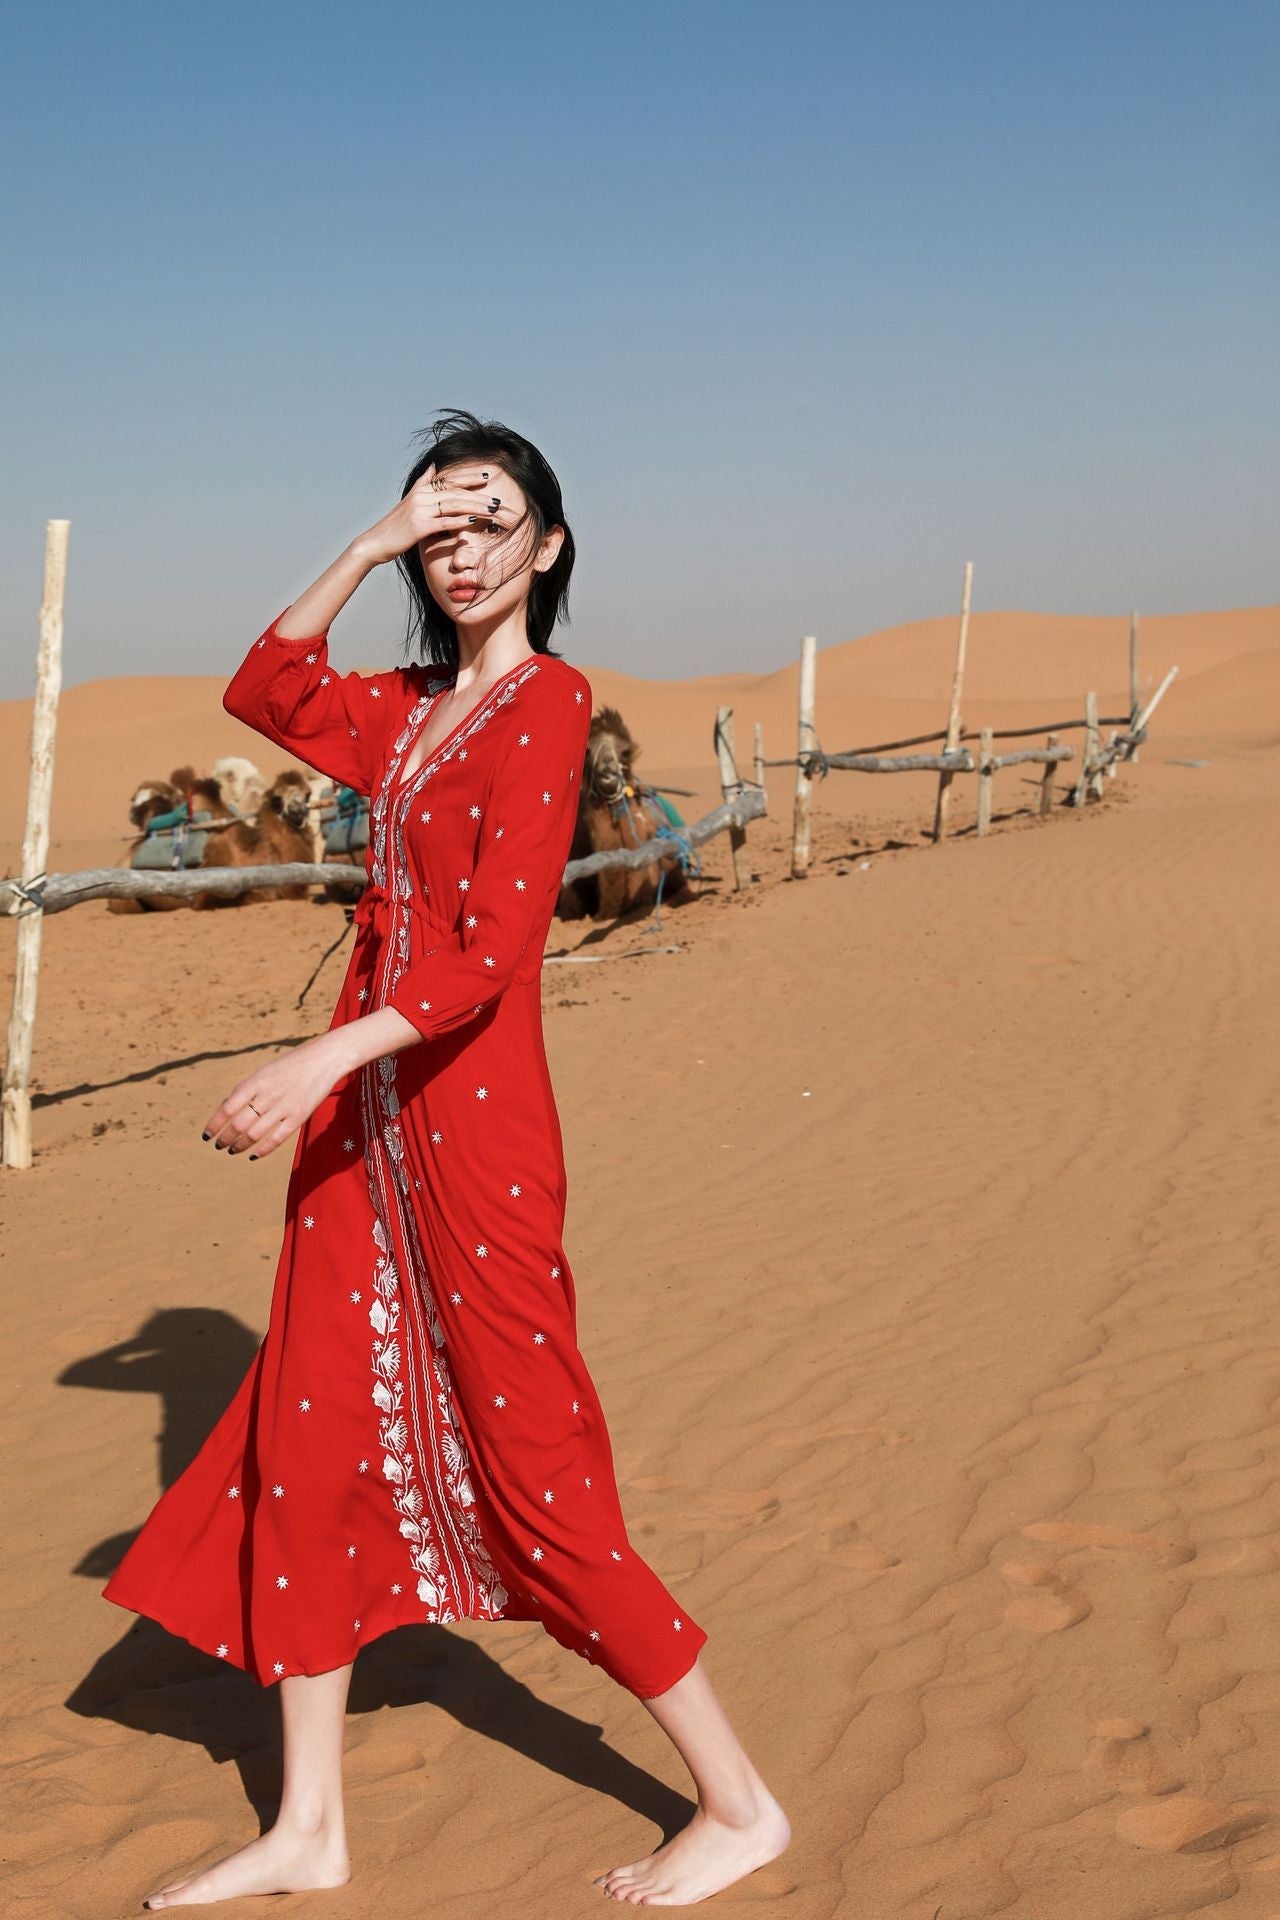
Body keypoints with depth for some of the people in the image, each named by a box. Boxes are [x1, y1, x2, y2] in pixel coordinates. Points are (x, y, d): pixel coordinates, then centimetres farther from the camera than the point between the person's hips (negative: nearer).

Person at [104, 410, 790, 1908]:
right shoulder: (413, 707, 13)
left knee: (532, 1475, -1)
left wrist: (324, 1060, -29)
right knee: (307, 1444, 10)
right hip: (366, 1110, 8)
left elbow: (490, 947, -20)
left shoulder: (549, 702, -11)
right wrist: (367, 549, 7)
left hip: (467, 1110, -8)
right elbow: (263, 693, 17)